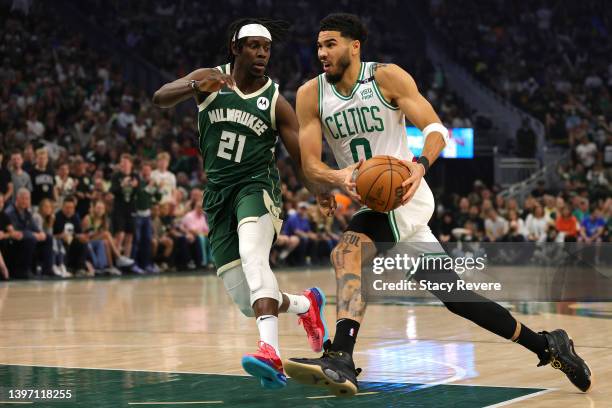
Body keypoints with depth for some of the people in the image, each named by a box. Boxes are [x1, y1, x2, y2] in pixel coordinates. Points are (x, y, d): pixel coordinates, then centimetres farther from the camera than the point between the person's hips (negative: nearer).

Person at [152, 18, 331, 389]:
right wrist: (195, 87, -34)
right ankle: (306, 305, 32)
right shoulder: (211, 79, 2)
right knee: (247, 302, 0)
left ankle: (270, 351, -50)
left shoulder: (276, 101, -1)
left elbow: (304, 158, -3)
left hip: (257, 186, -3)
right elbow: (160, 98, -14)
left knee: (252, 253, -36)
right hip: (219, 194, 3)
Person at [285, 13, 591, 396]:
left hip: (404, 195, -5)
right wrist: (338, 177, -27)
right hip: (365, 202, 6)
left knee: (347, 251, -32)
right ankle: (547, 346, 21)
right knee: (452, 293, 9)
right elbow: (310, 164, -4)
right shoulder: (311, 95, 1)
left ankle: (340, 358, -41)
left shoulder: (387, 76, -10)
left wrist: (420, 165, -35)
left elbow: (436, 128, -14)